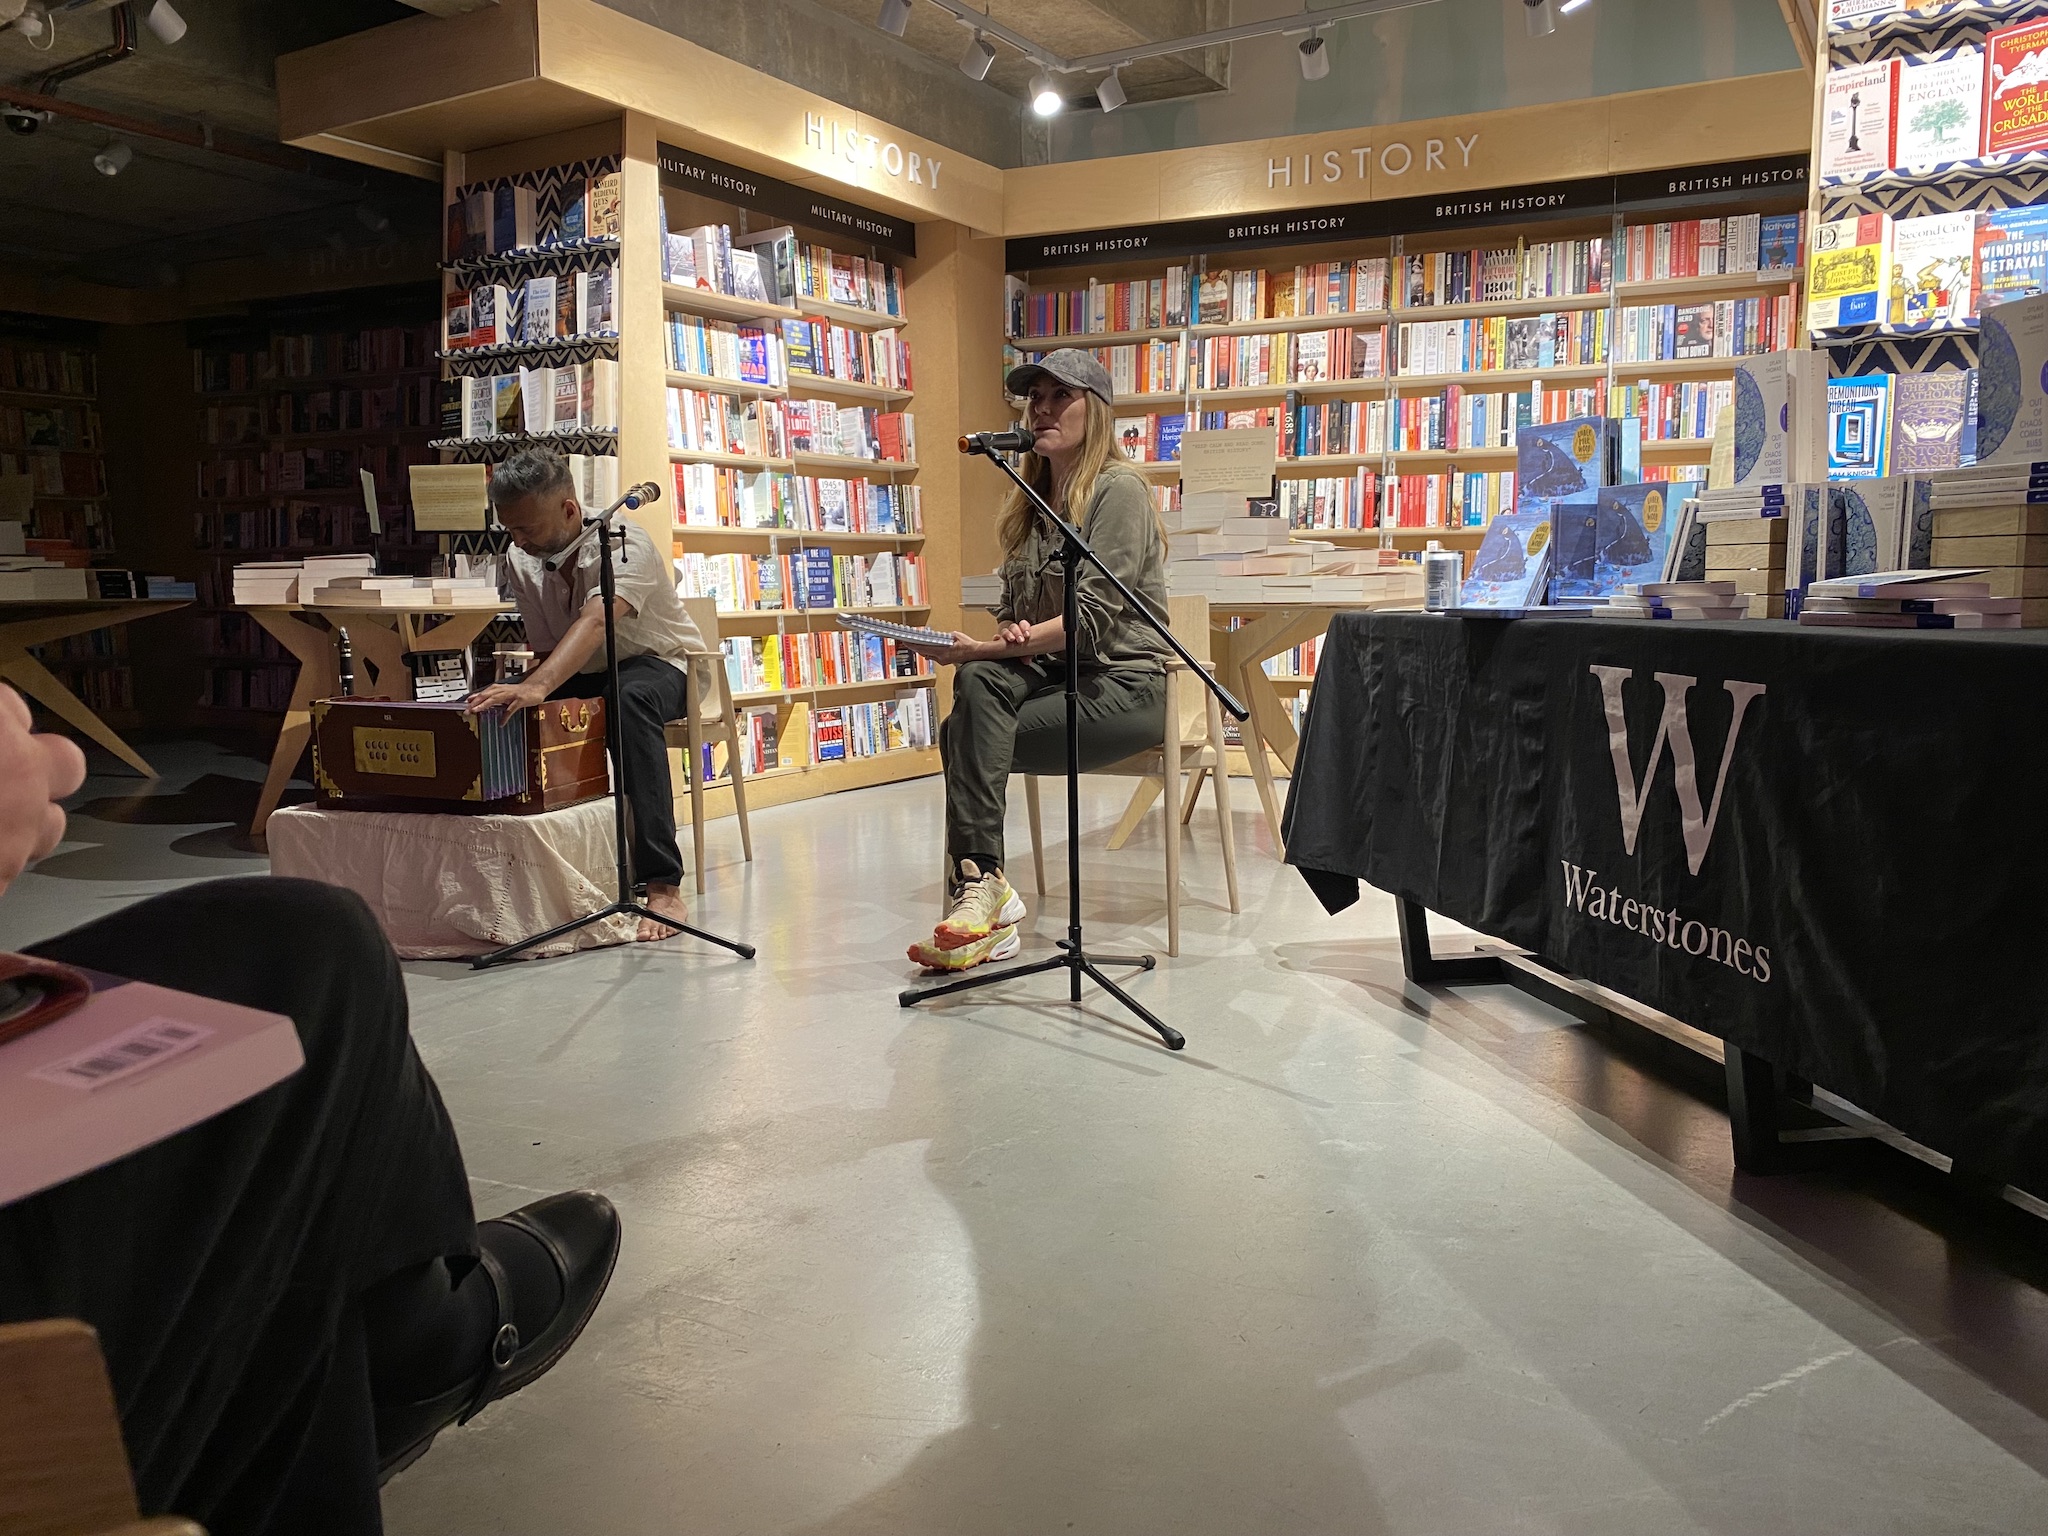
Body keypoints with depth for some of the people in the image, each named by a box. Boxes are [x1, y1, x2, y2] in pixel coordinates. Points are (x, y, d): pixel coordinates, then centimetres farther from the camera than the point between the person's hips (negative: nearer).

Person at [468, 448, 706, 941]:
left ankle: (663, 886, -45)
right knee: (496, 708, -18)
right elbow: (545, 650, -1)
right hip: (582, 676, 6)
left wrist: (538, 686, -59)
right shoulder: (520, 560, -4)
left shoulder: (621, 541, -24)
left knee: (629, 699, -41)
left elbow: (596, 621, -43)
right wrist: (529, 685, -23)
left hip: (660, 665, -6)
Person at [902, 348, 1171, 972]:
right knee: (978, 683, -26)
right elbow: (1012, 605, 17)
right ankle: (983, 890, -30)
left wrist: (982, 649, -24)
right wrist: (1008, 636, -8)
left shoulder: (1119, 490, -8)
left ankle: (979, 887, -22)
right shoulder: (1033, 500, 17)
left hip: (1125, 681, -6)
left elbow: (1093, 617, -18)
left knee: (965, 734, -25)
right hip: (1055, 672, 7)